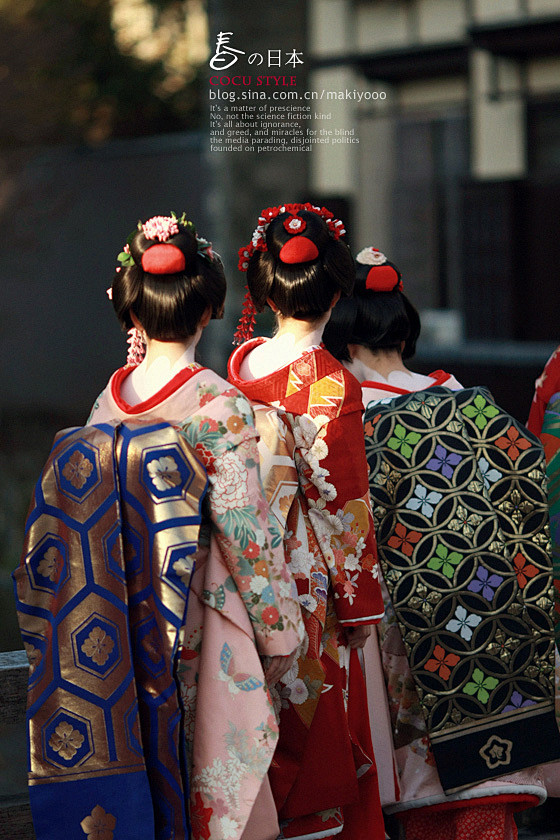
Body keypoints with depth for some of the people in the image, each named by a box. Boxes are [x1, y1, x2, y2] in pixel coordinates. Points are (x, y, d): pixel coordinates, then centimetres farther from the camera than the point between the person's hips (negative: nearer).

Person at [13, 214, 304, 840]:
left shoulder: (109, 400, 2)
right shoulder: (219, 405, -14)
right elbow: (243, 526, -14)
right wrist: (279, 633, -6)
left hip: (128, 635, 5)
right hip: (203, 626, -5)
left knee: (144, 772, 13)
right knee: (217, 786, 3)